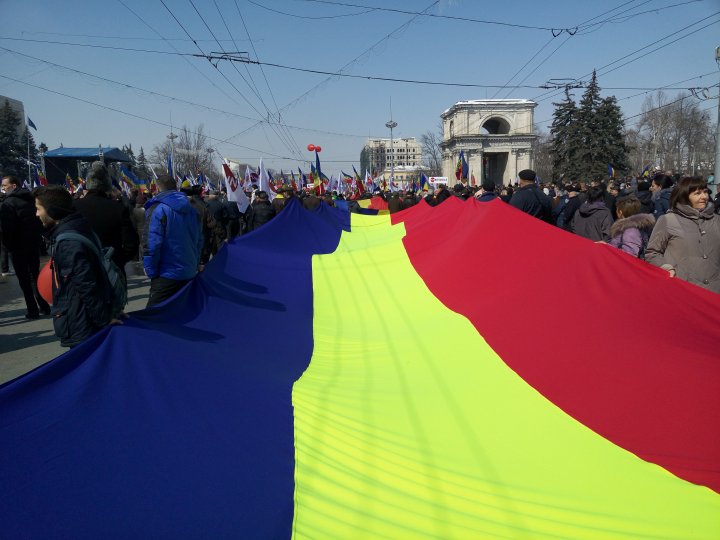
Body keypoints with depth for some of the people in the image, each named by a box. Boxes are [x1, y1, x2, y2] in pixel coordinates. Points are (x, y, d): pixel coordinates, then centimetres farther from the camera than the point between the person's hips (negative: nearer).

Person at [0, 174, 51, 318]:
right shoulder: (31, 199, 7)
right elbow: (40, 221, 10)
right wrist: (38, 236, 14)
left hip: (18, 245, -6)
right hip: (34, 242, 6)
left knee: (24, 278, 0)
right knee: (36, 274, 15)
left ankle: (33, 310, 1)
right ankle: (44, 306, 16)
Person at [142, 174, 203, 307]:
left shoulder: (158, 209, -10)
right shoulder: (191, 209, 9)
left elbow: (152, 243, -17)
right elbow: (199, 241, 13)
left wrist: (151, 271, -8)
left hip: (167, 275, -6)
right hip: (190, 274, 6)